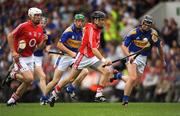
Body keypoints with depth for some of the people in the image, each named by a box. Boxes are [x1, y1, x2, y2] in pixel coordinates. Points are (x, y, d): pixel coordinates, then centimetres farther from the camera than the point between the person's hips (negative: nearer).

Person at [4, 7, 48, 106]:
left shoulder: (40, 29, 3)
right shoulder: (24, 26, -19)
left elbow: (39, 47, 9)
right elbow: (10, 36, -14)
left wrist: (44, 40, -12)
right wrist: (13, 51, -19)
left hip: (30, 57, 7)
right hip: (20, 57, -7)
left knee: (28, 81, 5)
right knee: (29, 78, -18)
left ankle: (14, 98, 24)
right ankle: (13, 75, 11)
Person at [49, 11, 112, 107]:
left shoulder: (98, 29, 4)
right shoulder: (91, 30, -24)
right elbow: (93, 48, -35)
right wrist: (103, 60, -45)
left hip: (92, 57, 8)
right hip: (83, 57, -8)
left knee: (106, 72, -11)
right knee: (70, 78, 1)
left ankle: (98, 95, -10)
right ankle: (54, 93, 20)